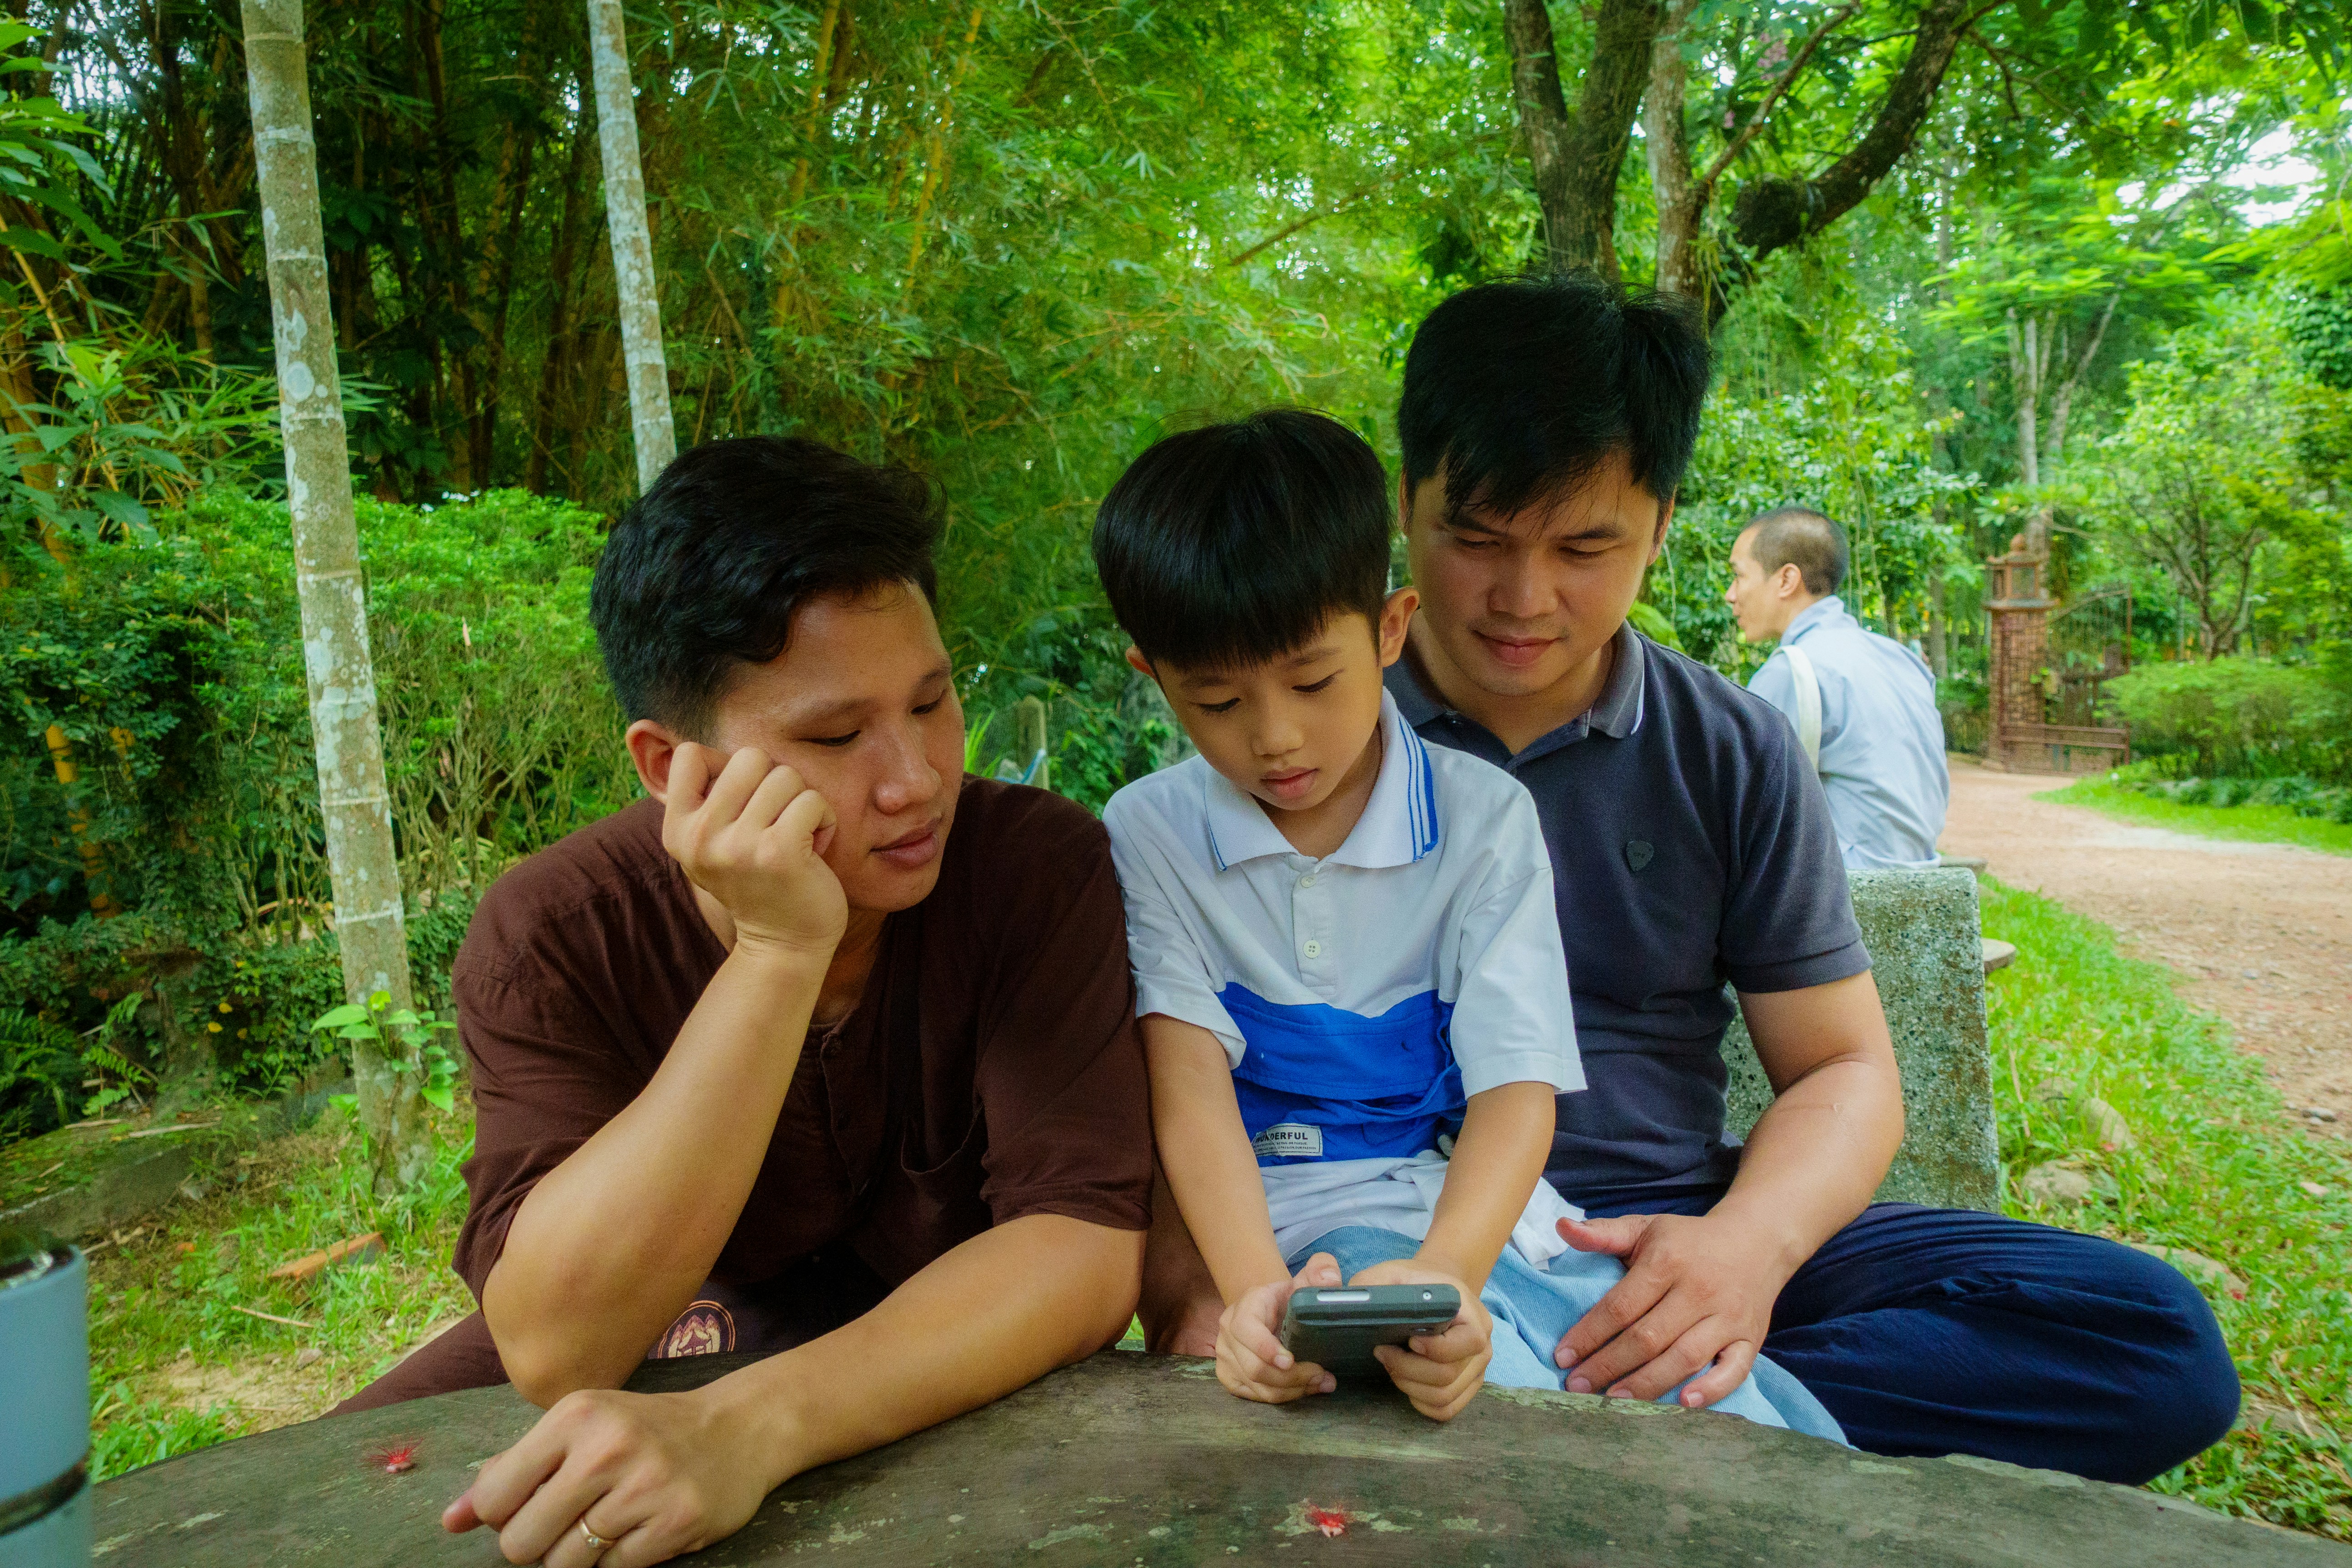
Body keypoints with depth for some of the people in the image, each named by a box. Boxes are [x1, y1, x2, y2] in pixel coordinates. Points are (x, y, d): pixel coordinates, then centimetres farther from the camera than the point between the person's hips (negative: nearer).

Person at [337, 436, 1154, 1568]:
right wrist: (779, 954, -35)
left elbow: (1087, 1241, -26)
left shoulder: (1037, 867, -19)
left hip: (975, 1384, 1)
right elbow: (553, 1350, -27)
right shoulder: (549, 936, -17)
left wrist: (750, 1429, -39)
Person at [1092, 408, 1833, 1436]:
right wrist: (1255, 1289, -28)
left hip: (1483, 1215, 3)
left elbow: (1517, 1085, -7)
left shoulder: (1485, 818, 1)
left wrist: (1447, 1272, -28)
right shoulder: (1150, 837, 0)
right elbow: (1189, 1080, -9)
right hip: (1300, 1237, -2)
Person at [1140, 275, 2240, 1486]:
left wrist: (1747, 1239, -16)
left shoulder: (1732, 758, 7)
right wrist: (1189, 1279, -23)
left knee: (2156, 1337, -16)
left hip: (1664, 1239, 4)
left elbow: (1841, 1068, 8)